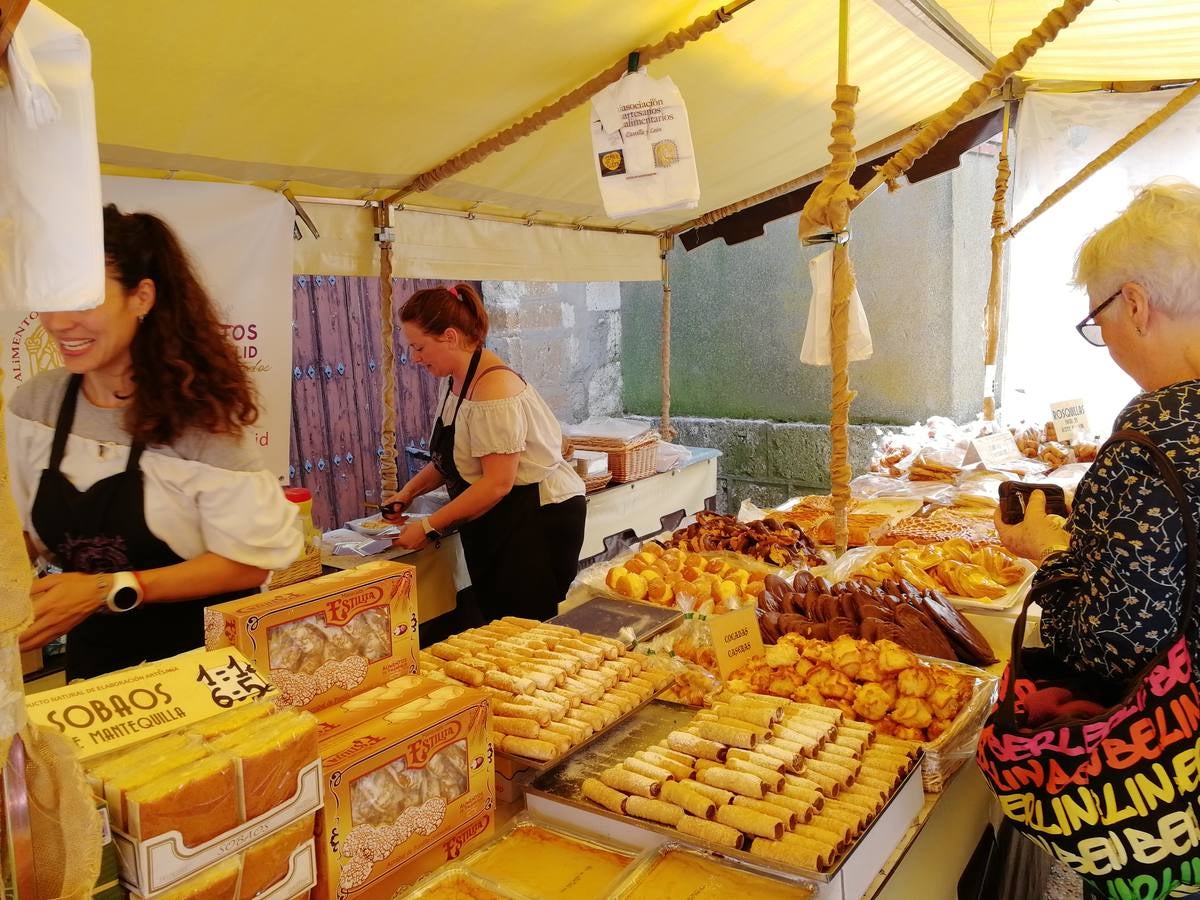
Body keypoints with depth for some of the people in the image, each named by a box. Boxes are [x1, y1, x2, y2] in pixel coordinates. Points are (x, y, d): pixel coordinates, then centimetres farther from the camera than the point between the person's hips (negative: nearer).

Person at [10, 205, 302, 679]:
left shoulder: (198, 410, -19)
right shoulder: (32, 406, -5)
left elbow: (251, 559, -20)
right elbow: (24, 531, 4)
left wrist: (112, 590, -25)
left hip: (202, 651, -4)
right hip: (95, 653, 4)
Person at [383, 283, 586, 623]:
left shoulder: (493, 390, -22)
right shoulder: (459, 381, 7)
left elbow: (497, 483, -24)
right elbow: (452, 458, 18)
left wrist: (429, 527, -19)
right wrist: (410, 491, 4)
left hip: (540, 519, -9)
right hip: (501, 522, 9)